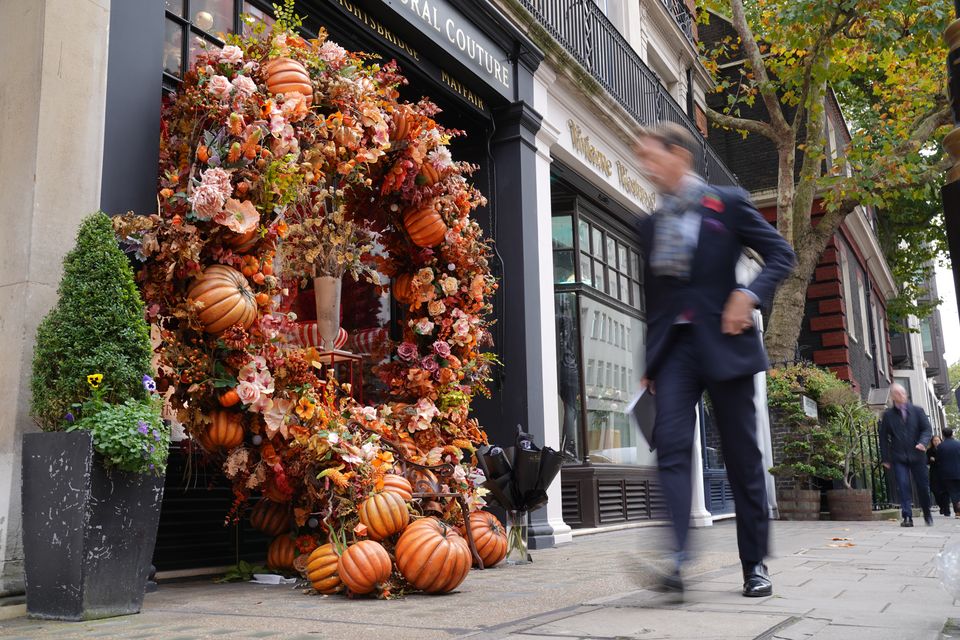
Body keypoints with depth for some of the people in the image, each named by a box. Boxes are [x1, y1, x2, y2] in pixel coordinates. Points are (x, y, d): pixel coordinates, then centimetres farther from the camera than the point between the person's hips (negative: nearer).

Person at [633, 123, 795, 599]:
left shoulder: (728, 203, 4)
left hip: (723, 343, -3)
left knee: (742, 454, 4)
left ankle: (755, 564, 16)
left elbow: (780, 254, 3)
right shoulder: (650, 225, 15)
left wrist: (749, 295, -14)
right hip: (674, 346, 3)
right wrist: (649, 363, 13)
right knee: (671, 447, -15)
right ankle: (676, 558, -21)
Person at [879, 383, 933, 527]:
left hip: (917, 455, 1)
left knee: (923, 487, 9)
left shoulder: (917, 411, 5)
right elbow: (883, 438, 6)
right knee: (903, 487, -10)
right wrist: (885, 458, 2)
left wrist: (923, 442, -17)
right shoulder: (888, 415, 3)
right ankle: (907, 517, -10)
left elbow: (927, 429, 3)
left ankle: (927, 515, 29)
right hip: (899, 458, -1)